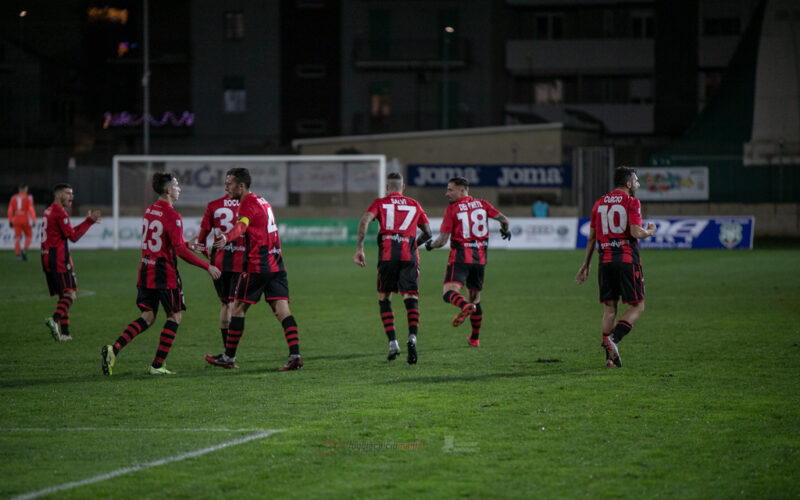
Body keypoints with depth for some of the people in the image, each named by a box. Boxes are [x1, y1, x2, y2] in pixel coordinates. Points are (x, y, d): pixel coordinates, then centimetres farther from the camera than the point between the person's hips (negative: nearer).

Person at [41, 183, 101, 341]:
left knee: (63, 295, 11)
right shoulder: (59, 212, -10)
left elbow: (69, 232, 24)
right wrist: (89, 221, -3)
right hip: (59, 258, -9)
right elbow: (73, 236, -10)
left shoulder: (48, 211, 21)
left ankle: (64, 332, 5)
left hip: (47, 257, 9)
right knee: (70, 294, -14)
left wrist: (88, 221, 20)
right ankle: (55, 320, -35)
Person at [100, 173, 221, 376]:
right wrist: (207, 266, -16)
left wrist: (189, 244, 30)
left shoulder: (149, 211, 12)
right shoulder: (172, 216, -15)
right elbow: (180, 250, -20)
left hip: (146, 269, 8)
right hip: (165, 273, -8)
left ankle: (113, 349, -8)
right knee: (175, 316, 6)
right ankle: (157, 365, 3)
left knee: (147, 317, 10)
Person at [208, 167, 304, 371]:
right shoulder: (262, 201, 19)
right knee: (282, 309, -1)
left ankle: (229, 357, 12)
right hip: (276, 264, 8)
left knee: (238, 308, 4)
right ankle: (295, 355, -15)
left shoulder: (248, 203, -10)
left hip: (258, 266, -8)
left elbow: (241, 226, -31)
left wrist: (226, 238, -49)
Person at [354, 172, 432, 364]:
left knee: (384, 299, 13)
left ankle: (392, 343, 1)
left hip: (387, 255, -1)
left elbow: (364, 221, -7)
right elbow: (427, 232, 20)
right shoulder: (414, 205, 18)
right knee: (411, 299, -3)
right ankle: (412, 337, -29)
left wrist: (359, 249, -11)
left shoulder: (380, 203, 11)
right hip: (409, 255, 1)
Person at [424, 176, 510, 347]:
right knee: (475, 298, 19)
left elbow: (442, 240, -6)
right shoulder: (482, 204, 9)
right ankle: (475, 338, 25)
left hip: (460, 256, -5)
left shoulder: (452, 209, -3)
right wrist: (505, 231, 24)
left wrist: (430, 245, 15)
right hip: (480, 258, 5)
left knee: (449, 292, -18)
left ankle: (465, 306, -52)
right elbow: (504, 219, 1)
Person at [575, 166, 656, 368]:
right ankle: (613, 339, -18)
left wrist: (585, 265, 19)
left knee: (609, 309, 9)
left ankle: (610, 357, 5)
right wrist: (650, 231, 6)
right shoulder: (631, 202, -4)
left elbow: (592, 237, 14)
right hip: (627, 260, -5)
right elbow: (636, 232, -16)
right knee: (637, 306, 3)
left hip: (605, 261, 5)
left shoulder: (599, 203, 13)